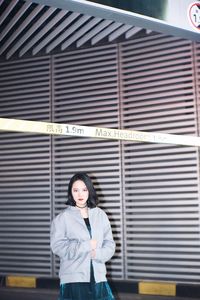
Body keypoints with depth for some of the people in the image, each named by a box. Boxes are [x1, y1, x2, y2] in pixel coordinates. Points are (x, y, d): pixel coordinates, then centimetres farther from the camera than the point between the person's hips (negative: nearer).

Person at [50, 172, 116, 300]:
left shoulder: (100, 215, 5)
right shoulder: (62, 217, -3)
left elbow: (110, 244, 6)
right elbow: (58, 246, -9)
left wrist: (98, 253, -14)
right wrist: (86, 246, -13)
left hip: (98, 278, 3)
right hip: (73, 279, -2)